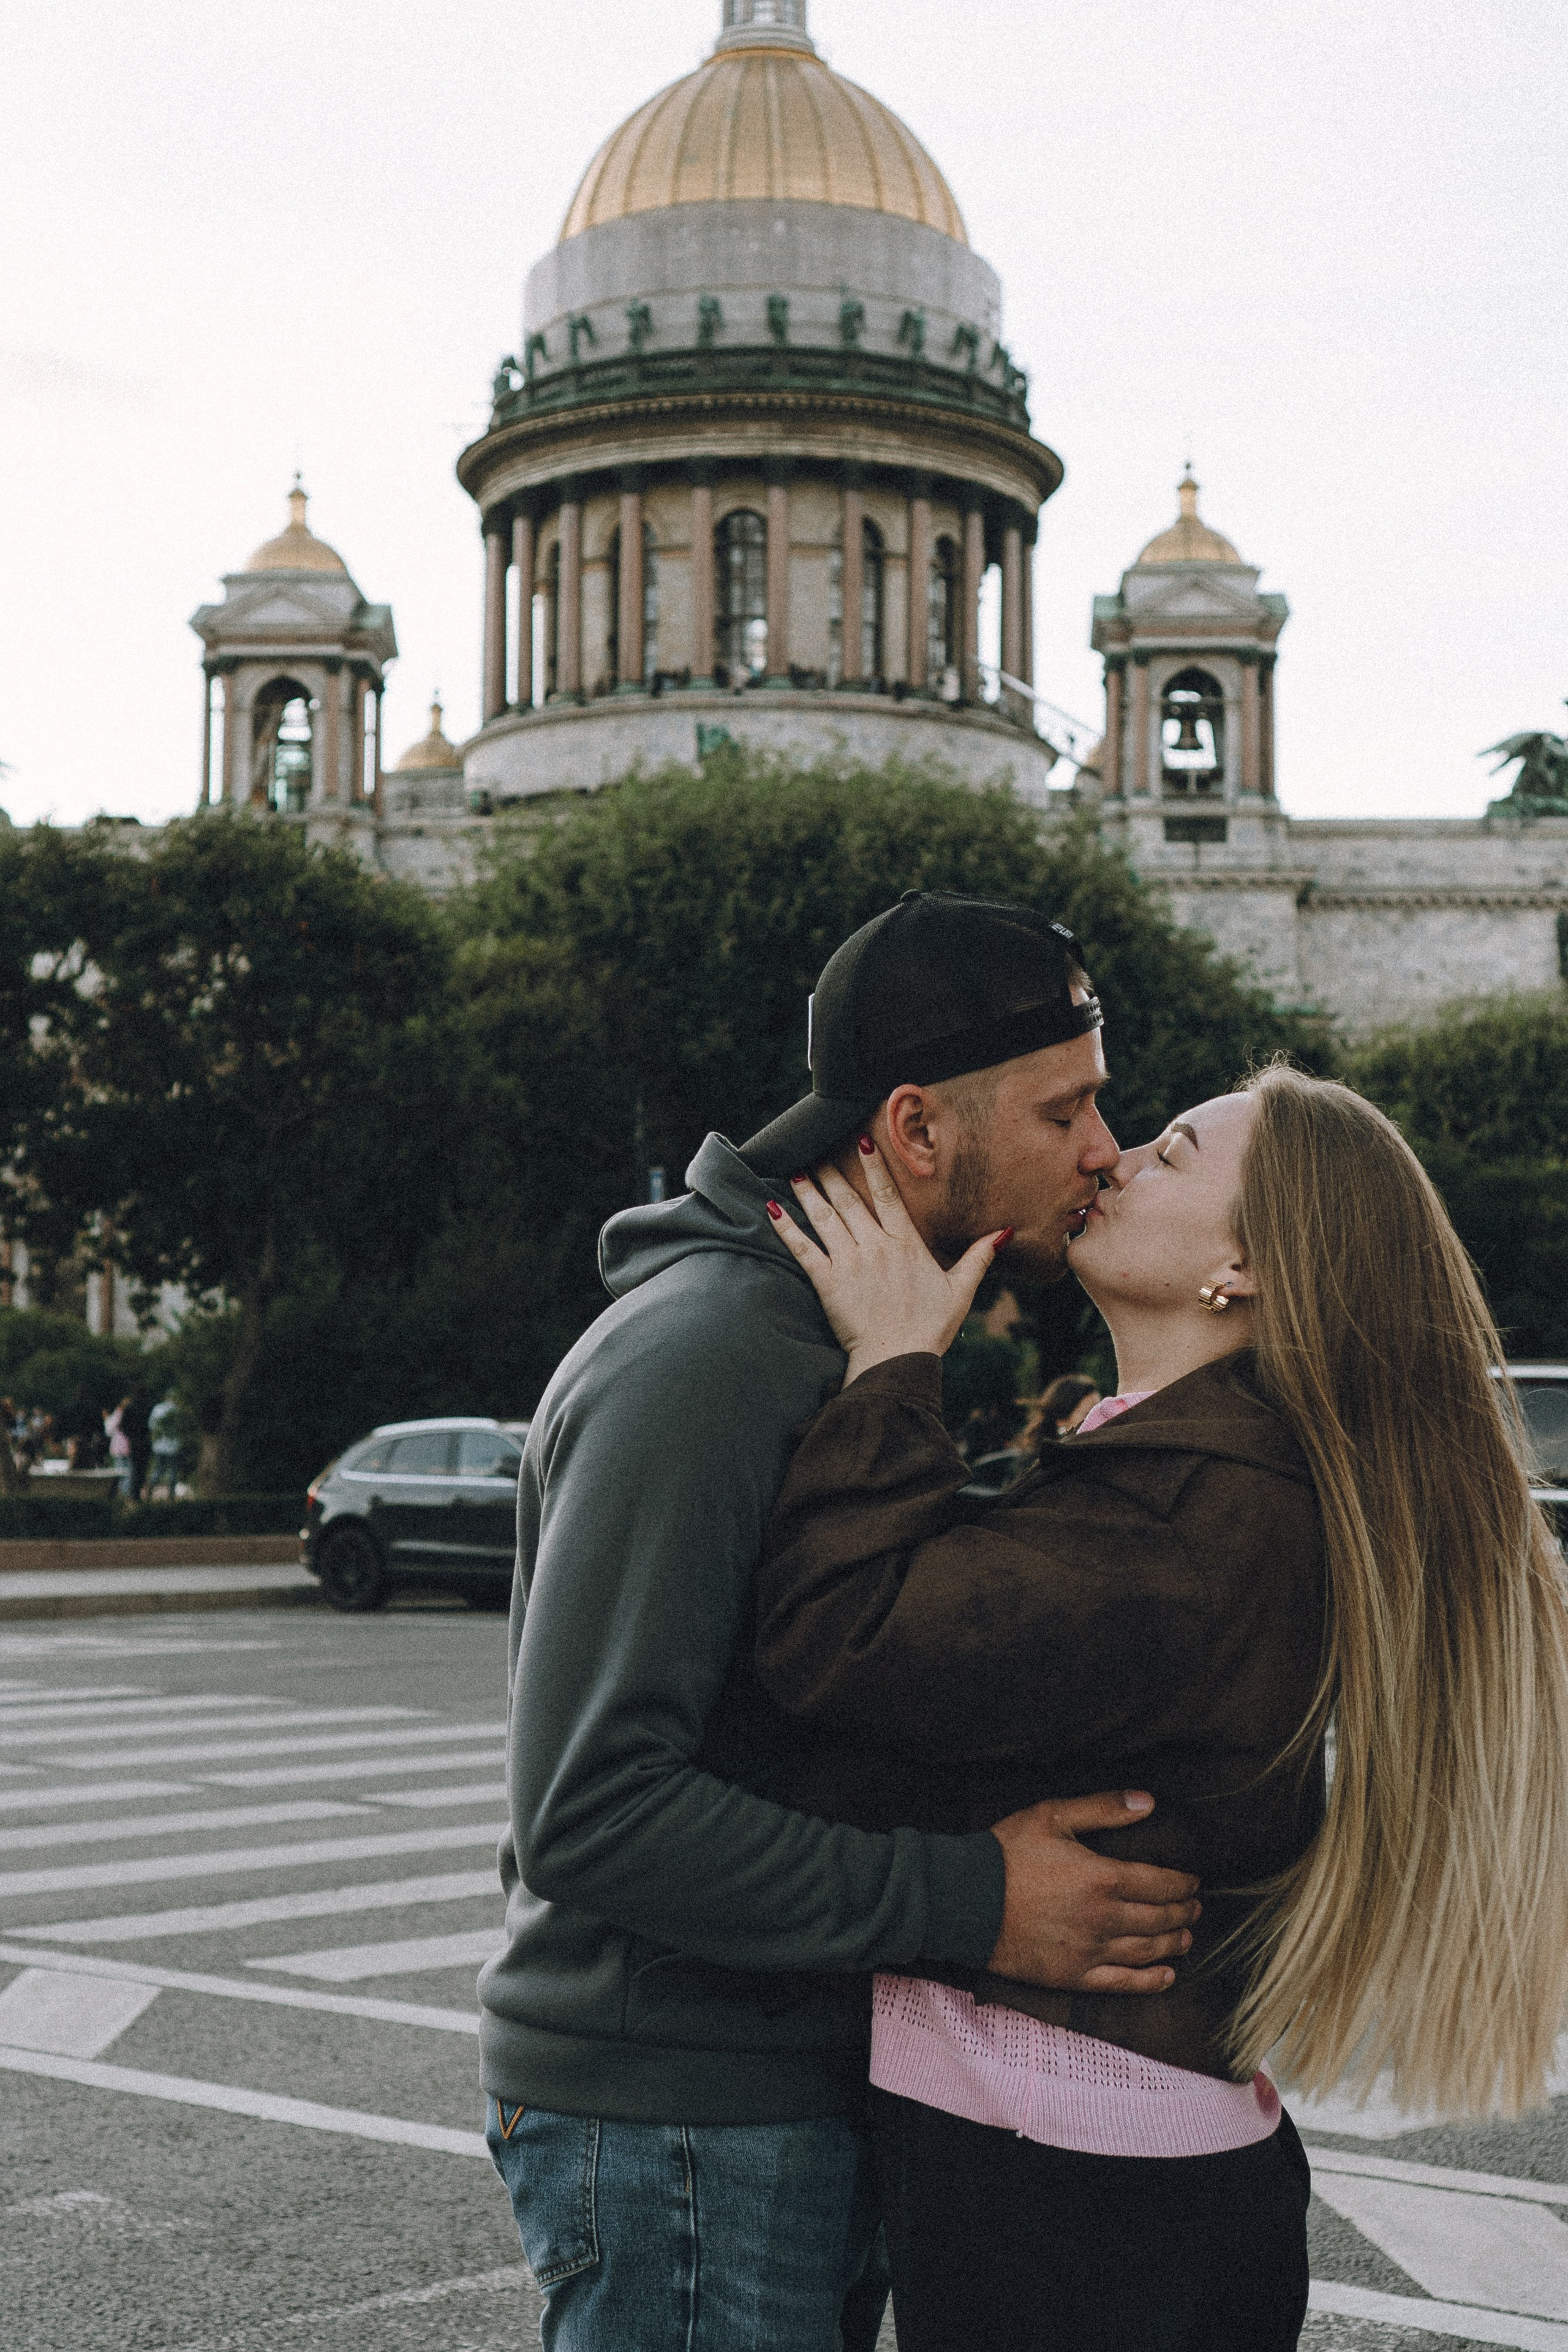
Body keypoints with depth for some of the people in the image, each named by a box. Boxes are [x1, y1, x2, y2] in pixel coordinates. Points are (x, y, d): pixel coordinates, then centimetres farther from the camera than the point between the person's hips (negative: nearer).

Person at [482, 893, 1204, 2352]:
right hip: (674, 2122, -9)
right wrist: (971, 1905, -25)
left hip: (809, 2095, 9)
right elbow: (589, 1814, -27)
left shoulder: (853, 1348, 13)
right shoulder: (698, 1354, -20)